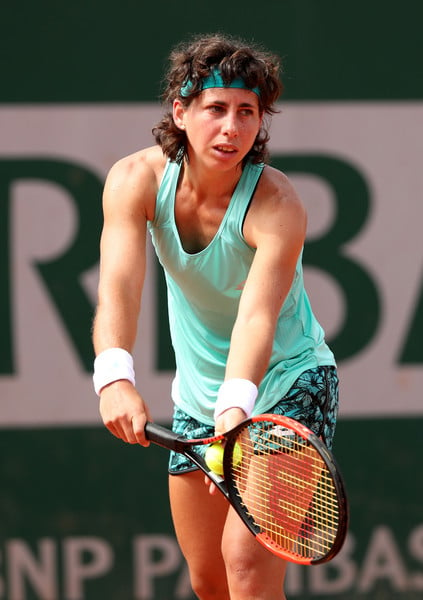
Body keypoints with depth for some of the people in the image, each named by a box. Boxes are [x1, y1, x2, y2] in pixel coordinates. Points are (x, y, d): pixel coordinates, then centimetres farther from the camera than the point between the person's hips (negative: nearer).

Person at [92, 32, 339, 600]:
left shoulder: (277, 206, -26)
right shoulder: (136, 180, -16)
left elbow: (257, 318, -38)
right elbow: (118, 287, -30)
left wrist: (235, 413, -56)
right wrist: (115, 378, -49)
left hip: (290, 387, -5)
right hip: (198, 397, 5)